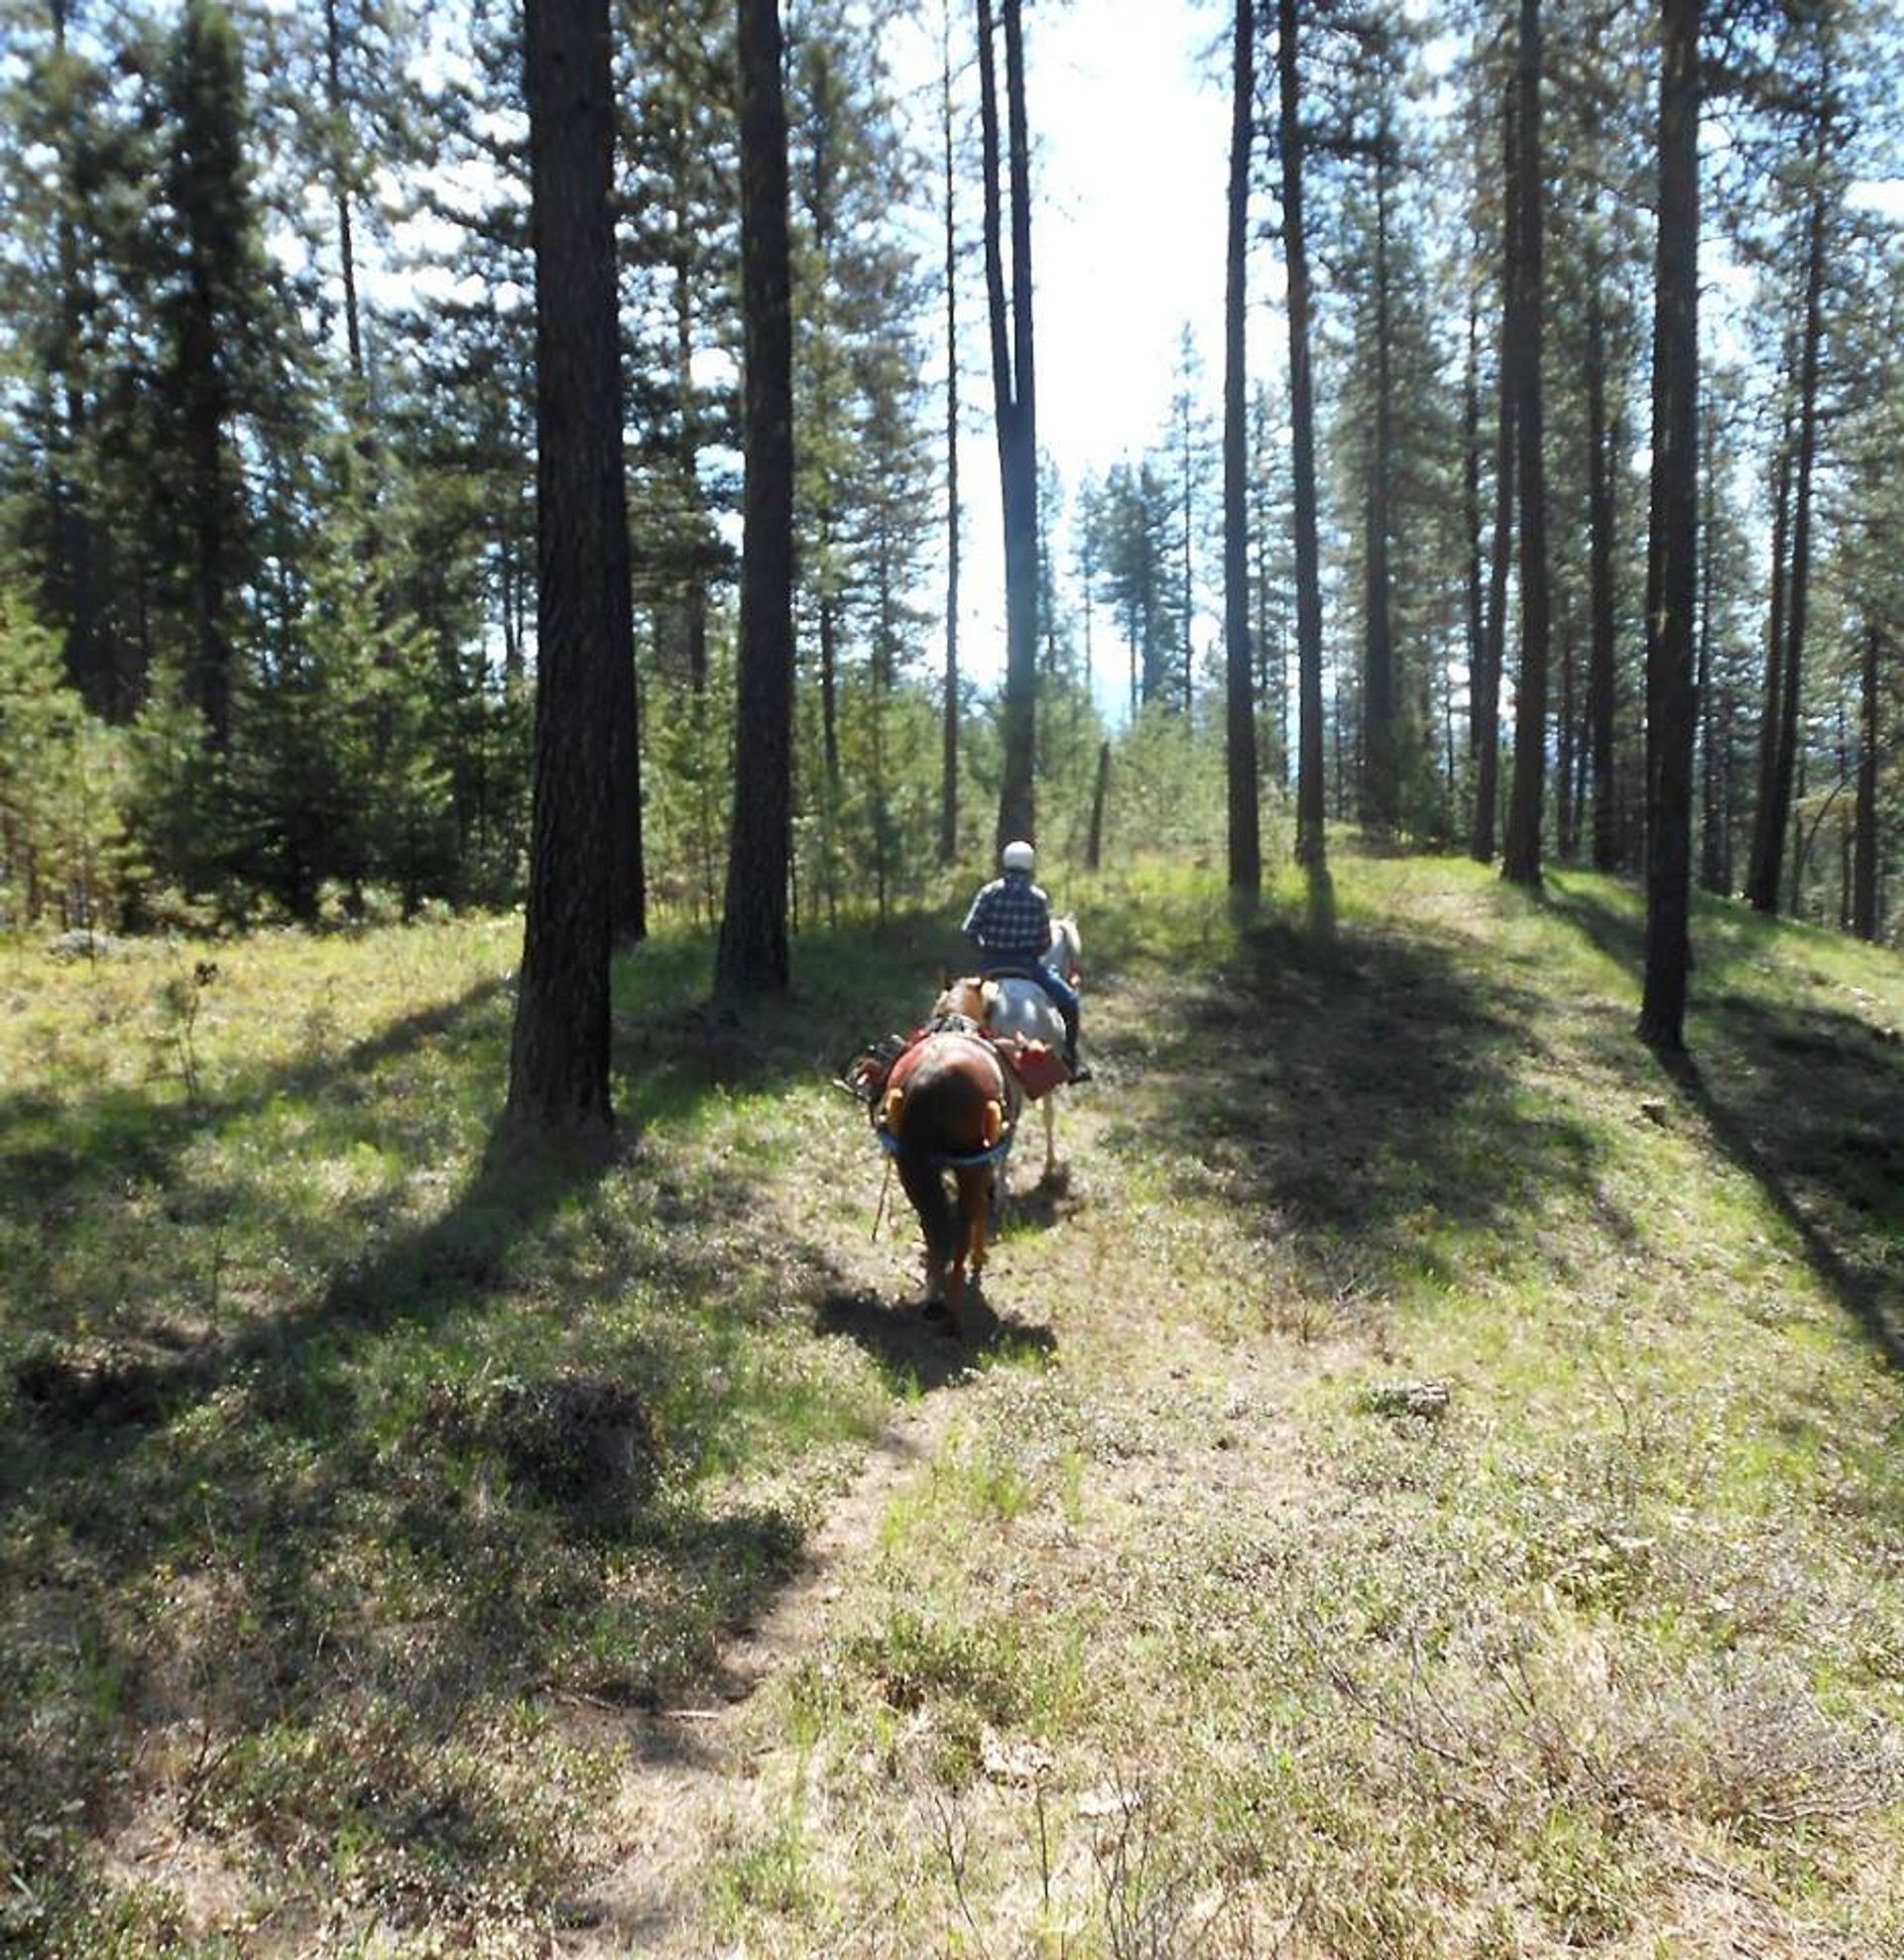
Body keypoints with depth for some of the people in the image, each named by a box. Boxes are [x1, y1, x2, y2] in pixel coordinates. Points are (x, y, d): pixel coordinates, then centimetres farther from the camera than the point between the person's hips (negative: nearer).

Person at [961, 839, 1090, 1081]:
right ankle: (1070, 1059, 7)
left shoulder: (989, 892, 0)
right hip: (1026, 962, -3)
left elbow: (970, 930, -5)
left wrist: (984, 948, 12)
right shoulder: (1038, 898, -3)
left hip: (991, 963, 3)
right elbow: (1045, 941, -3)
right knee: (1068, 999, 10)